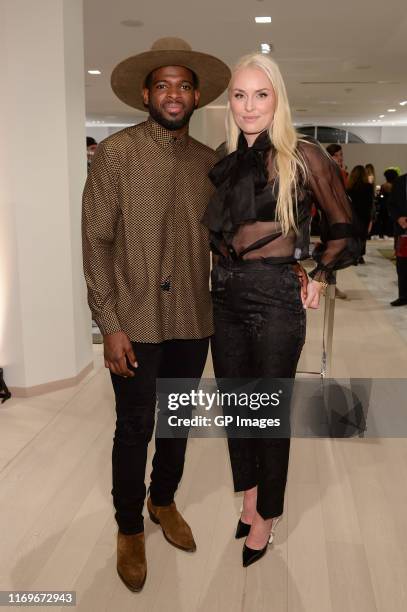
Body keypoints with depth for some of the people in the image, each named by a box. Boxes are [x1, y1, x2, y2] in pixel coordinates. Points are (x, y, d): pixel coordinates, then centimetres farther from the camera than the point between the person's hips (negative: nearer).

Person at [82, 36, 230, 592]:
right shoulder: (115, 153, -6)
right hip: (136, 323, -4)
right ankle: (129, 528, 31)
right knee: (134, 429, 8)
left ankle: (164, 502, 42)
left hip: (194, 322, 4)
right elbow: (96, 241, -9)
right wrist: (110, 323, -13)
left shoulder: (210, 162, 6)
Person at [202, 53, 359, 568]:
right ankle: (249, 496, 35)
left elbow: (342, 226, 3)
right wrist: (225, 269, 11)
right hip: (225, 297, 6)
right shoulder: (224, 162, 9)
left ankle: (266, 516, 28)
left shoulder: (303, 156, -6)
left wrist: (319, 279, 1)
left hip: (275, 297, -5)